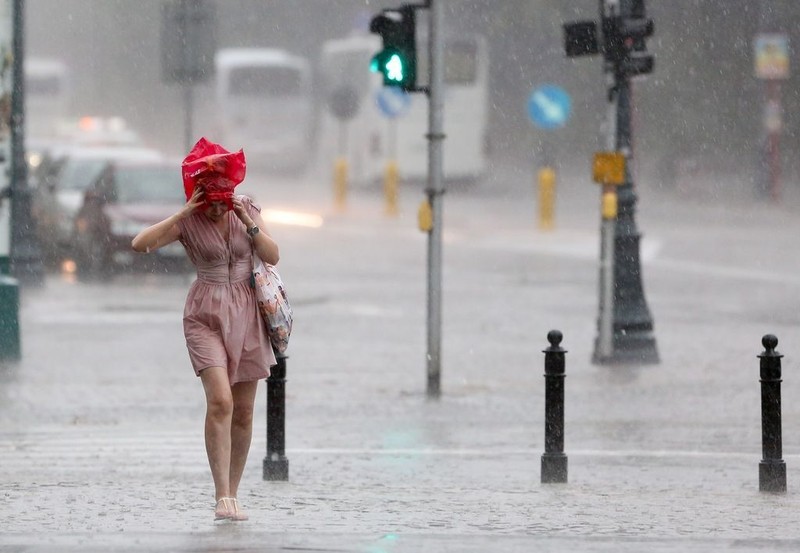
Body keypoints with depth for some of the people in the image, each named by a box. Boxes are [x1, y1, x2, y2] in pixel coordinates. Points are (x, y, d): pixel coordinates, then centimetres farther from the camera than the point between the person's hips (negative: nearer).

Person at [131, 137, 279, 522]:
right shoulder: (188, 222, -6)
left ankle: (232, 494, 18)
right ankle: (222, 496, -23)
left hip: (246, 315, 4)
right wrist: (184, 213, -21)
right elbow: (140, 244, -18)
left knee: (243, 411, 6)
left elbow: (272, 256, 0)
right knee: (220, 400, -21)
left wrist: (250, 224, -13)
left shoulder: (247, 211, 4)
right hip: (206, 316, -4)